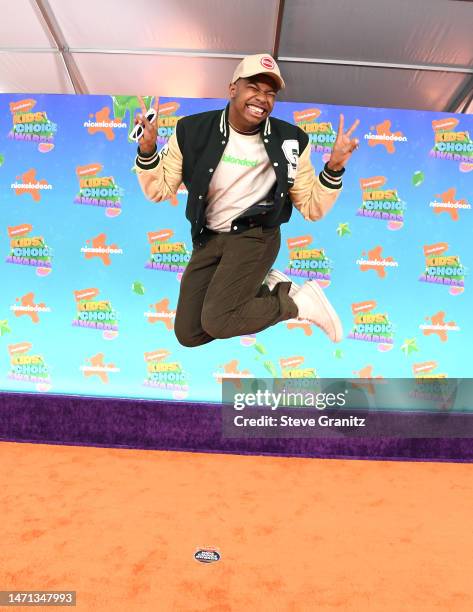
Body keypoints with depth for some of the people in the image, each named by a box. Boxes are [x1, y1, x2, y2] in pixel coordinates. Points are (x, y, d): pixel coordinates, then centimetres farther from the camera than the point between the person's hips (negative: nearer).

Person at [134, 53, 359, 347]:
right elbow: (159, 190, 1)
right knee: (188, 334, 1)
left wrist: (334, 167, -17)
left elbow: (312, 208, -2)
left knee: (216, 321, -22)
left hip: (255, 236, -3)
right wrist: (147, 149, -16)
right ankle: (269, 288, 13)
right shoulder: (193, 131, -6)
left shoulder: (289, 141, -8)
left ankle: (301, 301, -1)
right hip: (208, 238, 4)